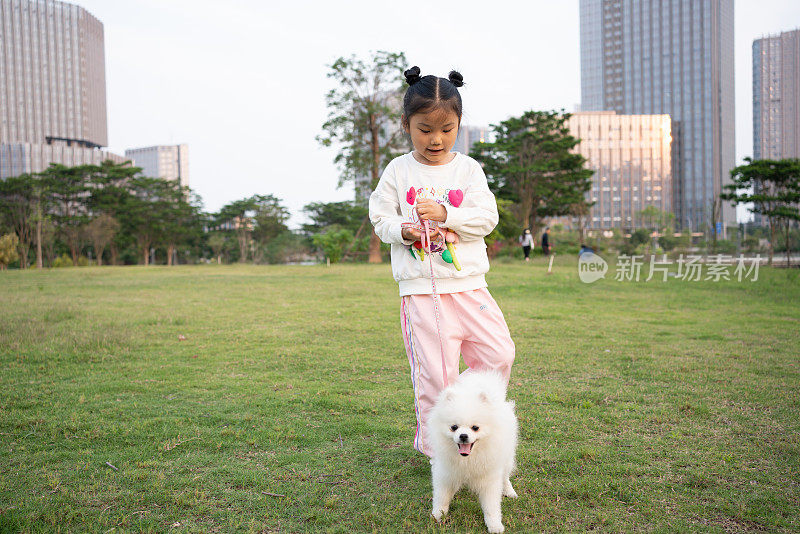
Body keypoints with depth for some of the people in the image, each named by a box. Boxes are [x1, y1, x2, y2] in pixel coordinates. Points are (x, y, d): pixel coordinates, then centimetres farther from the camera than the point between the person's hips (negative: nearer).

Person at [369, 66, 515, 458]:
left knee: (499, 354, 2)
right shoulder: (397, 171, 4)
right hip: (420, 289, -2)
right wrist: (403, 230, -15)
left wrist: (445, 213, -17)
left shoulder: (468, 169, 6)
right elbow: (380, 216, 6)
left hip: (469, 285, 3)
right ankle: (435, 445, 19)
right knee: (434, 372, -1)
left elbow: (488, 217, -2)